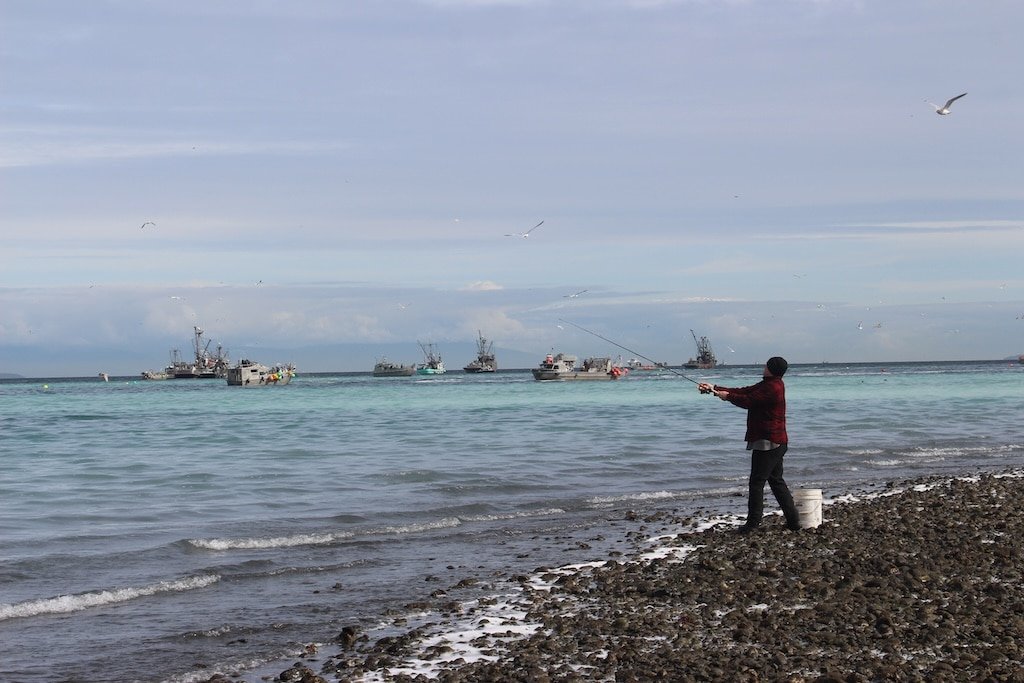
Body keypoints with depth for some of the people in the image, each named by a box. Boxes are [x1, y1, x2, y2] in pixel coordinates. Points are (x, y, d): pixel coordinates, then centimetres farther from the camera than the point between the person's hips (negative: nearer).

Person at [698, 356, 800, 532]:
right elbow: (743, 392, 15)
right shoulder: (769, 384, 15)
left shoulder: (773, 387, -18)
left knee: (757, 482, -6)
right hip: (776, 443, 11)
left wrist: (728, 396, -3)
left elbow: (748, 401, -20)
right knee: (776, 480, 14)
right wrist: (715, 389, 11)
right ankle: (793, 520, 15)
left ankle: (753, 523, -4)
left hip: (768, 443, -11)